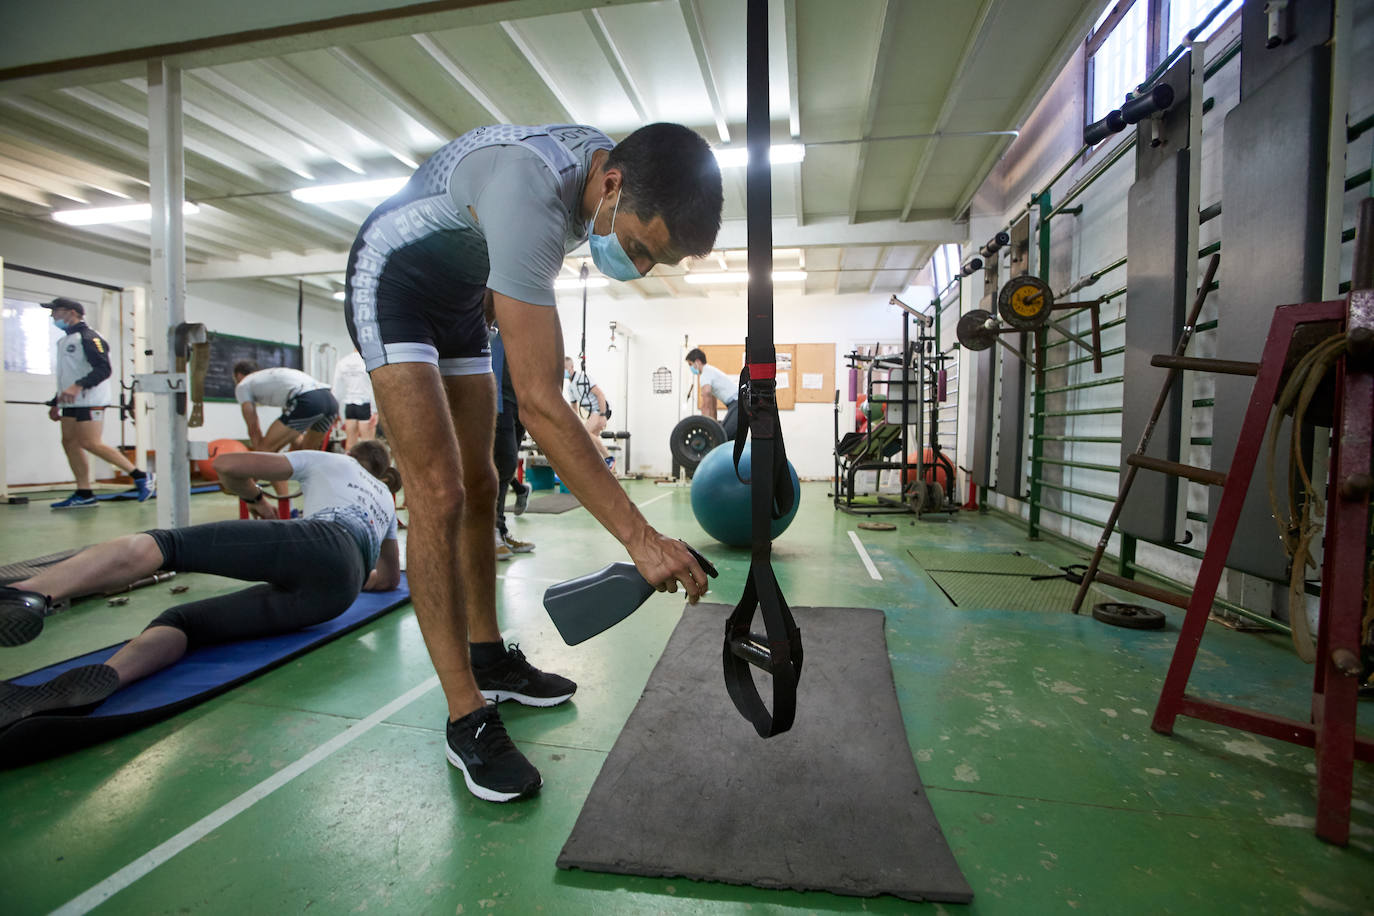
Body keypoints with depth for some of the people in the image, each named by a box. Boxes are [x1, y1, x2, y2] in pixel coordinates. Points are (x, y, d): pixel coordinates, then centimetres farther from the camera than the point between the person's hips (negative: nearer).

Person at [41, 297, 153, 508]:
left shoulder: (88, 337, -7)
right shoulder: (65, 342, 23)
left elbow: (103, 369, -19)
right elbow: (66, 376, 28)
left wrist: (78, 386, -31)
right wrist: (55, 403, 26)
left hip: (89, 401, -9)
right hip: (70, 403, 10)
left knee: (90, 443, -15)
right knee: (69, 442, 3)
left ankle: (140, 476, -10)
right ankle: (84, 494, 4)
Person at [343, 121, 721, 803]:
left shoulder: (606, 158, -9)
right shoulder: (532, 195, -37)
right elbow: (539, 402, -42)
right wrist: (639, 536, -42)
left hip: (461, 293, 8)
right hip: (392, 281, -8)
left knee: (478, 487, 6)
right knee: (439, 495, -19)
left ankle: (488, 658, 20)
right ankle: (468, 721, -8)